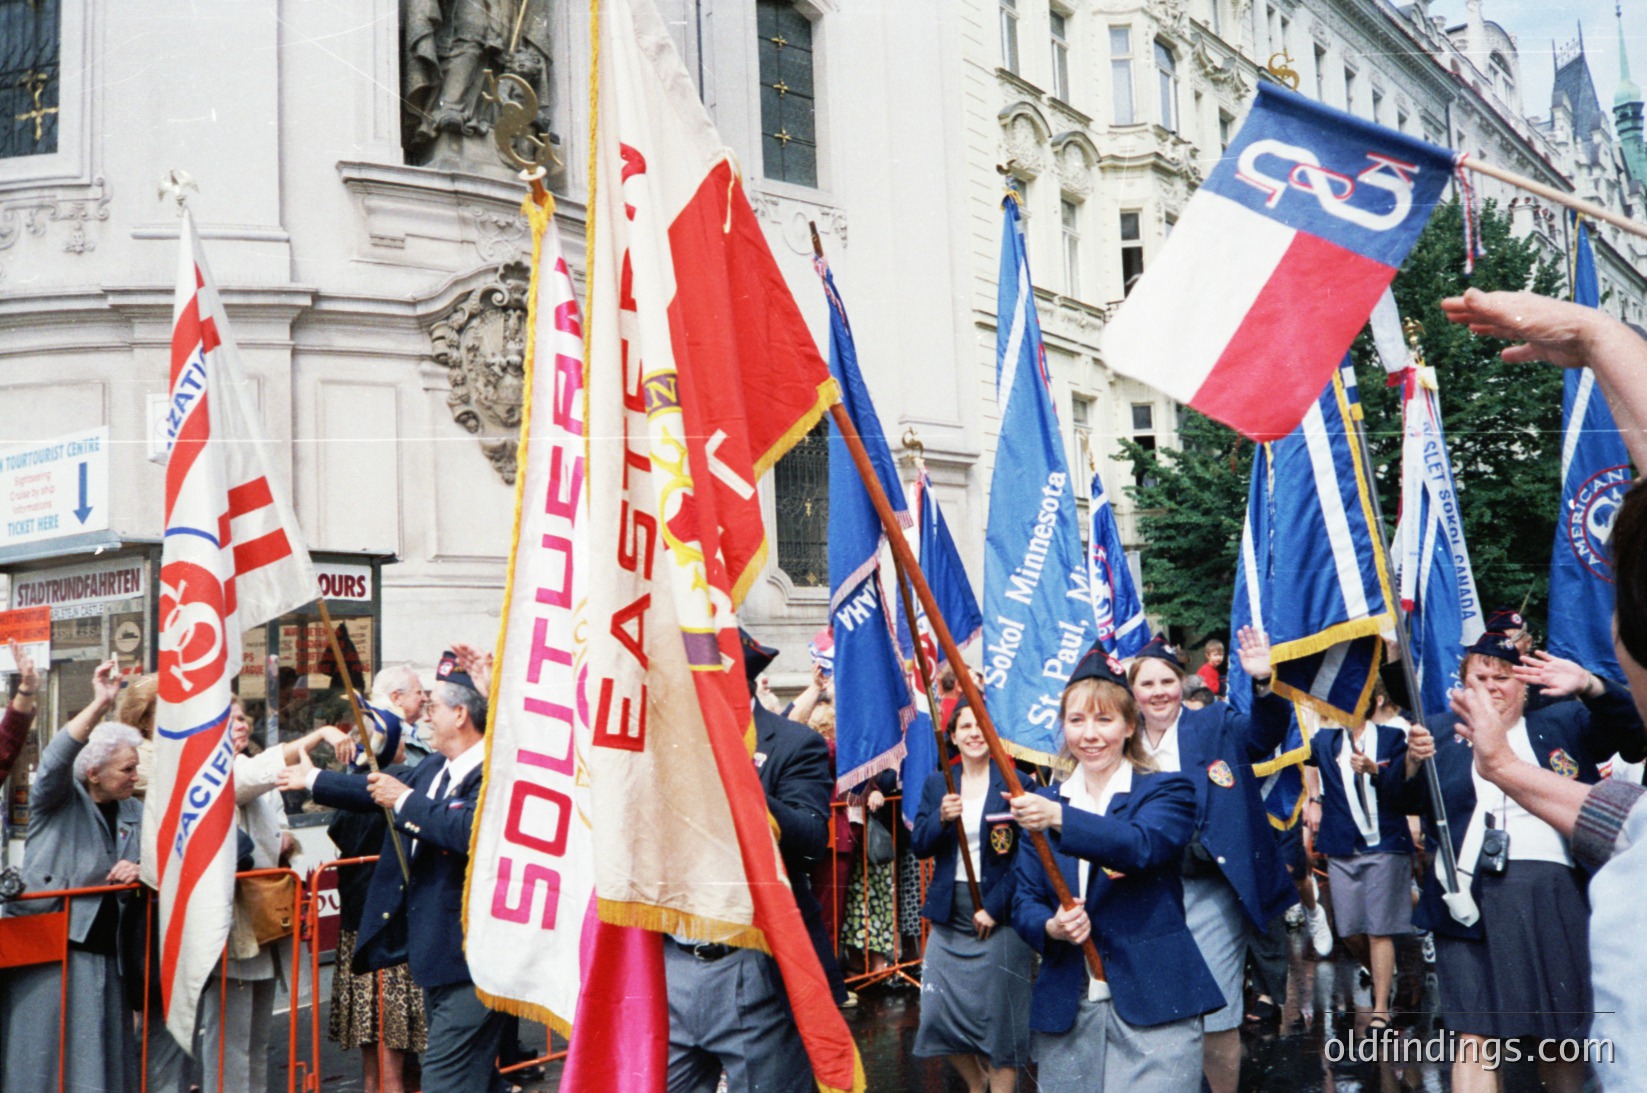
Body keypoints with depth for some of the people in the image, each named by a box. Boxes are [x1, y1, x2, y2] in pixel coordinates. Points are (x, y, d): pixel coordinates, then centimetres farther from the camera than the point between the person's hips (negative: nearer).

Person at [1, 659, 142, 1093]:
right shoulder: (60, 800, -1)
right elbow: (56, 760, -21)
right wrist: (100, 705, -32)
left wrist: (141, 871, -6)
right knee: (44, 1056, -2)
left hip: (103, 955, 5)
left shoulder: (134, 813, 14)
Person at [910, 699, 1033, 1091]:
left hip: (998, 920, -4)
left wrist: (995, 907, -13)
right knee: (938, 1014, 5)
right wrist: (941, 818, -17)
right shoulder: (936, 784, 7)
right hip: (948, 917, 4)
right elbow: (919, 846, 2)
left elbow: (1026, 855, -7)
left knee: (999, 1019, 1)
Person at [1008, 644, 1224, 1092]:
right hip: (1065, 1011, 4)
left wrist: (1061, 819, -35)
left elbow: (1143, 845, -21)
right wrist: (1050, 926, -13)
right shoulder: (1043, 804, 12)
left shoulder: (1165, 791, 0)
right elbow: (1024, 900, 9)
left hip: (1153, 1007, -4)